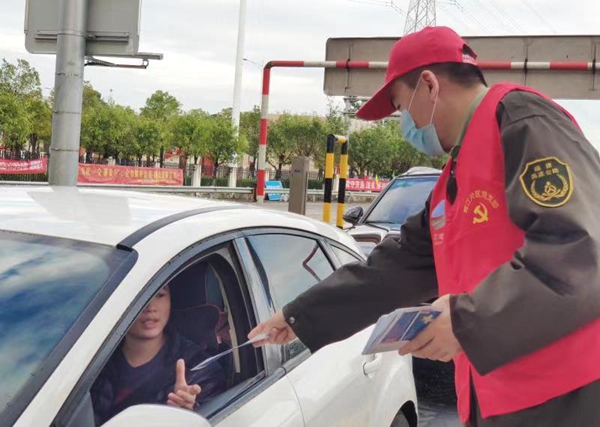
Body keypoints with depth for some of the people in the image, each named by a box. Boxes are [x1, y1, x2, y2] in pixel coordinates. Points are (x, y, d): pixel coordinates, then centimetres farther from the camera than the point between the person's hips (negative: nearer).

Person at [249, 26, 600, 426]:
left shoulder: (522, 120, -10)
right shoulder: (454, 183, 19)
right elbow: (397, 266, 23)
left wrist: (471, 317, -22)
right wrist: (299, 316, 28)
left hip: (565, 395, -9)